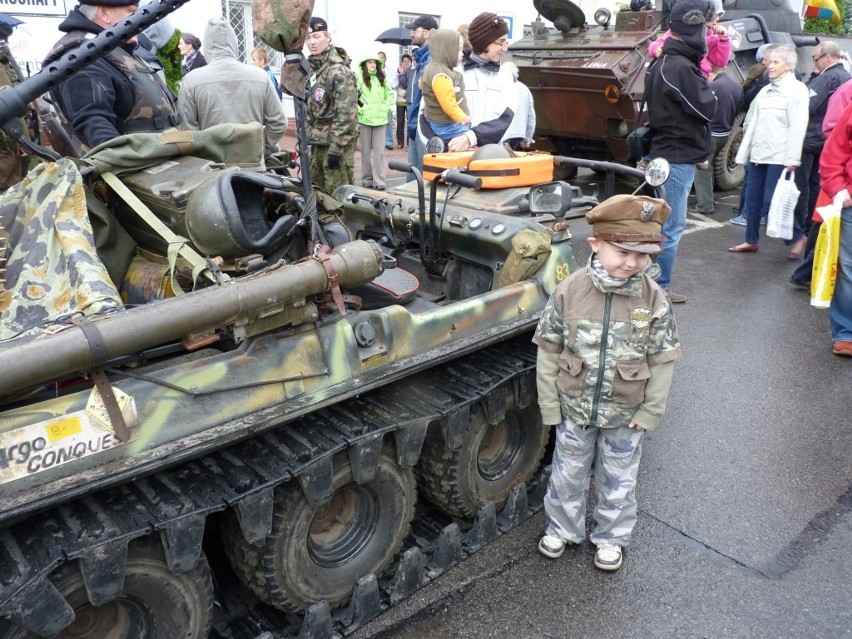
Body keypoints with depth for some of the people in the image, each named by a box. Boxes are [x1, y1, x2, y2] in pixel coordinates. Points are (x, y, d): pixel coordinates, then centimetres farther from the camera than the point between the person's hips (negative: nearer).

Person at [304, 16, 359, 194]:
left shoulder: (338, 71, -15)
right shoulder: (312, 68, 13)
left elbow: (346, 113, -21)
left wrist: (336, 149, -23)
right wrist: (310, 138, 19)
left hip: (337, 142, -9)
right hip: (318, 142, 9)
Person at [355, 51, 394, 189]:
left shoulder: (382, 79, 13)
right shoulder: (359, 78, -2)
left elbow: (390, 94, 19)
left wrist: (386, 108, 6)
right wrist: (359, 109, -13)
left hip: (380, 119, 3)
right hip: (364, 119, -3)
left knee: (379, 151, -2)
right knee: (366, 150, 7)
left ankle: (379, 180, -2)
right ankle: (367, 178, 16)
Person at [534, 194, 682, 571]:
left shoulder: (655, 300, -15)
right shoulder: (569, 291, -16)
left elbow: (662, 361, -6)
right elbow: (549, 351, -9)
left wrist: (649, 412, -6)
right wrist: (550, 404, -7)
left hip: (625, 415, 0)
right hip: (574, 410, 0)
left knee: (617, 483, 19)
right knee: (567, 475, 20)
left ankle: (610, 537, 42)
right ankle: (562, 529, 43)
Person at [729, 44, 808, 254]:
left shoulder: (797, 89, -4)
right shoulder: (765, 90, 17)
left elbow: (797, 127, -12)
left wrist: (792, 161, -18)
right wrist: (744, 153, 15)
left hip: (778, 157, -7)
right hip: (758, 153, 7)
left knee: (772, 201, -10)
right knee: (752, 199, 10)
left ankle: (797, 238, 5)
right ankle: (751, 241, 21)